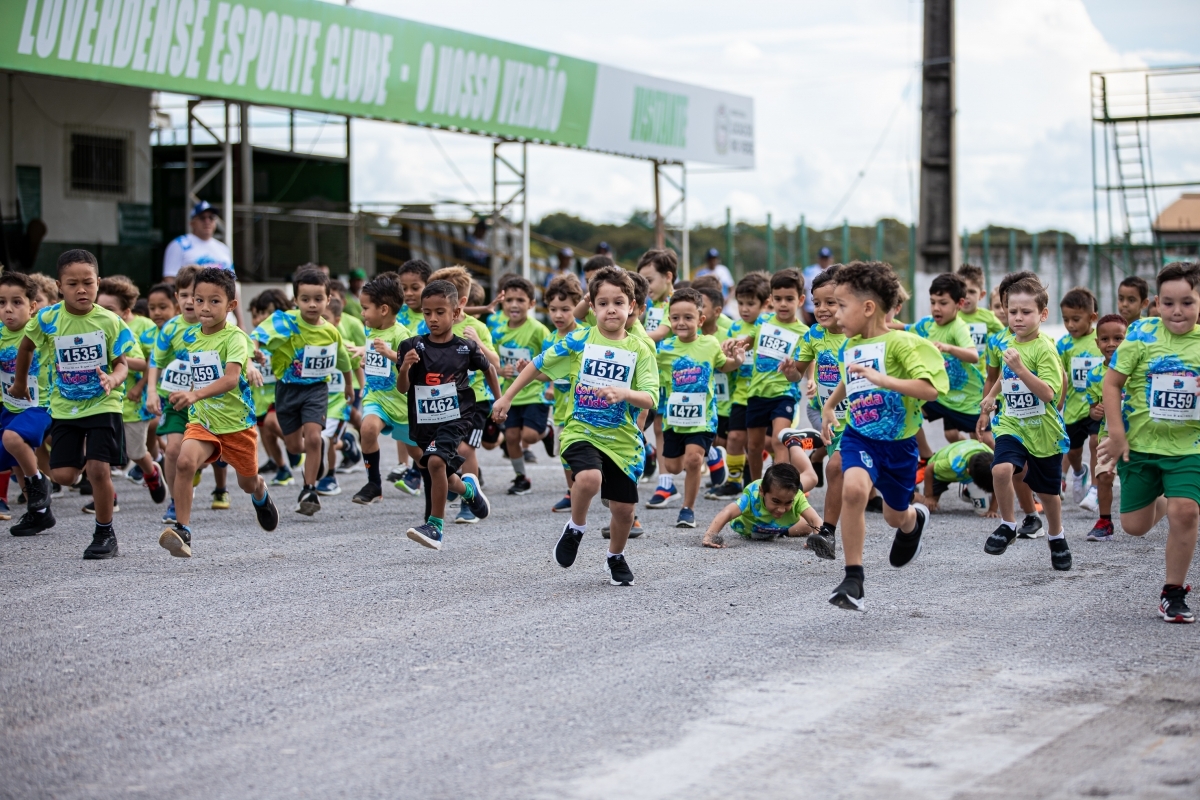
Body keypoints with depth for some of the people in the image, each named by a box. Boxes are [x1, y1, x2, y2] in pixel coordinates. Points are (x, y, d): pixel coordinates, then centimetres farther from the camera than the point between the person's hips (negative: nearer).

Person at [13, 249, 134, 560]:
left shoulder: (110, 321, -12)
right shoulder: (47, 319, -9)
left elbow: (121, 363, -7)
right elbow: (27, 347, 11)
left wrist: (113, 379, -29)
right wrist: (20, 384, 21)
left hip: (103, 404, -2)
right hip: (65, 407, 2)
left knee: (99, 470, -14)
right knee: (63, 475, -3)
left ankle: (105, 534, 5)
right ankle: (83, 459, 34)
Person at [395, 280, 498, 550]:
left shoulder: (466, 348, -5)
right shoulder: (412, 347, -5)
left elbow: (488, 369, 14)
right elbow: (402, 388, -8)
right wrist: (404, 368, -28)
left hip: (455, 418, -3)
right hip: (423, 422, 3)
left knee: (436, 461, -27)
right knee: (443, 479, 15)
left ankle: (435, 526, -20)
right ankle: (468, 489, 48)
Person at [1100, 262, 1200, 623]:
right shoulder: (1143, 334, -9)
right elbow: (1112, 382, -4)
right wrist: (1116, 434, -10)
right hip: (1141, 444, 1)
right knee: (1134, 526, 8)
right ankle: (1160, 503, 45)